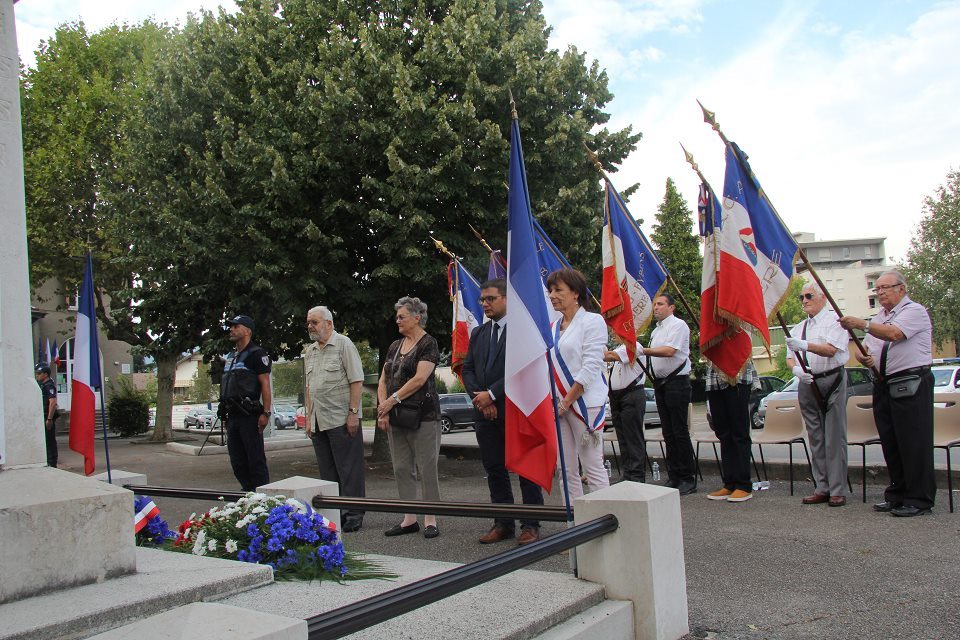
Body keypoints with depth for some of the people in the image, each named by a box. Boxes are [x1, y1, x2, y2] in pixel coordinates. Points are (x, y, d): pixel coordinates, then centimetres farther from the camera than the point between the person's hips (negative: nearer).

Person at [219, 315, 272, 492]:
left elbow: (265, 384, -11)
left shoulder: (256, 354, -4)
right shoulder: (230, 356, 21)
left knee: (256, 460, -7)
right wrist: (225, 413, 18)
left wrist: (265, 413, -19)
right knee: (237, 462, 11)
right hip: (232, 416, 9)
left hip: (249, 416, -9)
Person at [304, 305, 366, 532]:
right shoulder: (309, 351, 17)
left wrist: (353, 413, -16)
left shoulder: (343, 344, -4)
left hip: (342, 420, -7)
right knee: (327, 471, 11)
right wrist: (308, 418, 15)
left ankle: (353, 515, 4)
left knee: (349, 470, -2)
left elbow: (357, 381, -10)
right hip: (319, 421, 7)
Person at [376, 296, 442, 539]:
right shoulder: (395, 346, 16)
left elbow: (420, 378, -16)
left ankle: (430, 519, 5)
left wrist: (393, 399, -14)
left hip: (422, 416, -7)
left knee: (427, 468, -2)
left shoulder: (428, 344, -5)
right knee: (402, 469, 9)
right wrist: (383, 409, -1)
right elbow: (383, 380, 12)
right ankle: (409, 519, 18)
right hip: (396, 418, 7)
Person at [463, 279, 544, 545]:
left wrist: (491, 394, -17)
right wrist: (478, 397, -6)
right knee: (495, 470, 11)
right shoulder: (478, 333, 15)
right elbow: (467, 369, 11)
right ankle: (503, 523, 21)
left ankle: (530, 525, 12)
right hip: (487, 414, 6)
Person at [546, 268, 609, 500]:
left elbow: (590, 368, -11)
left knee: (592, 467, -5)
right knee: (566, 470, 8)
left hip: (584, 403, -6)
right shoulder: (552, 328, 15)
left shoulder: (592, 321, -4)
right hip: (558, 405, 6)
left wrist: (567, 402, -12)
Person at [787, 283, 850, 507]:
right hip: (807, 384, 6)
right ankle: (821, 488, 12)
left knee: (834, 437, -6)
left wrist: (805, 345, -31)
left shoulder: (835, 320, -2)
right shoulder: (798, 328, 19)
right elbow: (790, 357, 14)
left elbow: (831, 349, -16)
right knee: (815, 437, 7)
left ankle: (838, 490, -4)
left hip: (832, 381, -6)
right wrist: (795, 368, -9)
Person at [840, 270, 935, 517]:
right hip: (884, 384, 8)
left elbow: (894, 333, -23)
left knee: (914, 442, -7)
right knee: (890, 442, 10)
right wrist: (863, 356, -2)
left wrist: (862, 324, -29)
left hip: (911, 383, -8)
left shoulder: (914, 311, -4)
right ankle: (897, 495, 18)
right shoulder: (879, 318, 22)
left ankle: (919, 499, -3)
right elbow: (863, 348, 20)